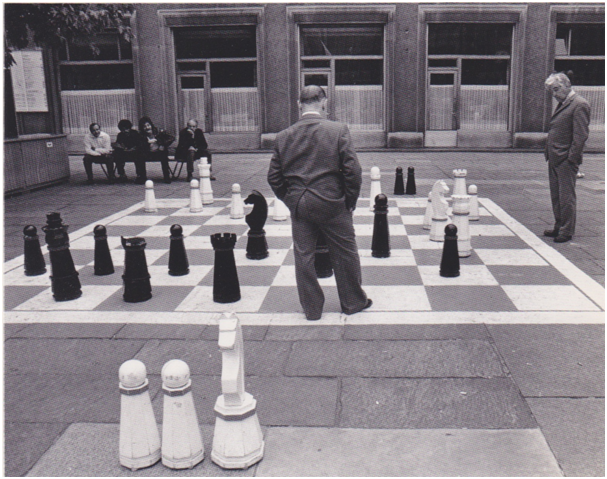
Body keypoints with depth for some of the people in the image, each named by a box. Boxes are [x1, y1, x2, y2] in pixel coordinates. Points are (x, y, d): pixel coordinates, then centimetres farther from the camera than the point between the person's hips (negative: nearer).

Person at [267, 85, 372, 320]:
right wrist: (350, 200, 1)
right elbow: (352, 171, -12)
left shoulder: (283, 136, 0)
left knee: (303, 257, 12)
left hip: (298, 206, 3)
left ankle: (311, 308, 22)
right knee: (345, 254, 14)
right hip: (332, 203, -2)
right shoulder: (338, 130, -9)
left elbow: (274, 177, 3)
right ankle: (353, 302, 29)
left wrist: (290, 200, 14)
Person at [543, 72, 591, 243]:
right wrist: (549, 154, 14)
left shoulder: (579, 105, -12)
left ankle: (567, 231, 6)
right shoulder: (562, 104, 17)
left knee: (566, 196, -2)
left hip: (566, 160, -9)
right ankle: (559, 227, 25)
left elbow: (581, 135, -17)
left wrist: (571, 158, -19)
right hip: (555, 159, 9)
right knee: (556, 195, 14)